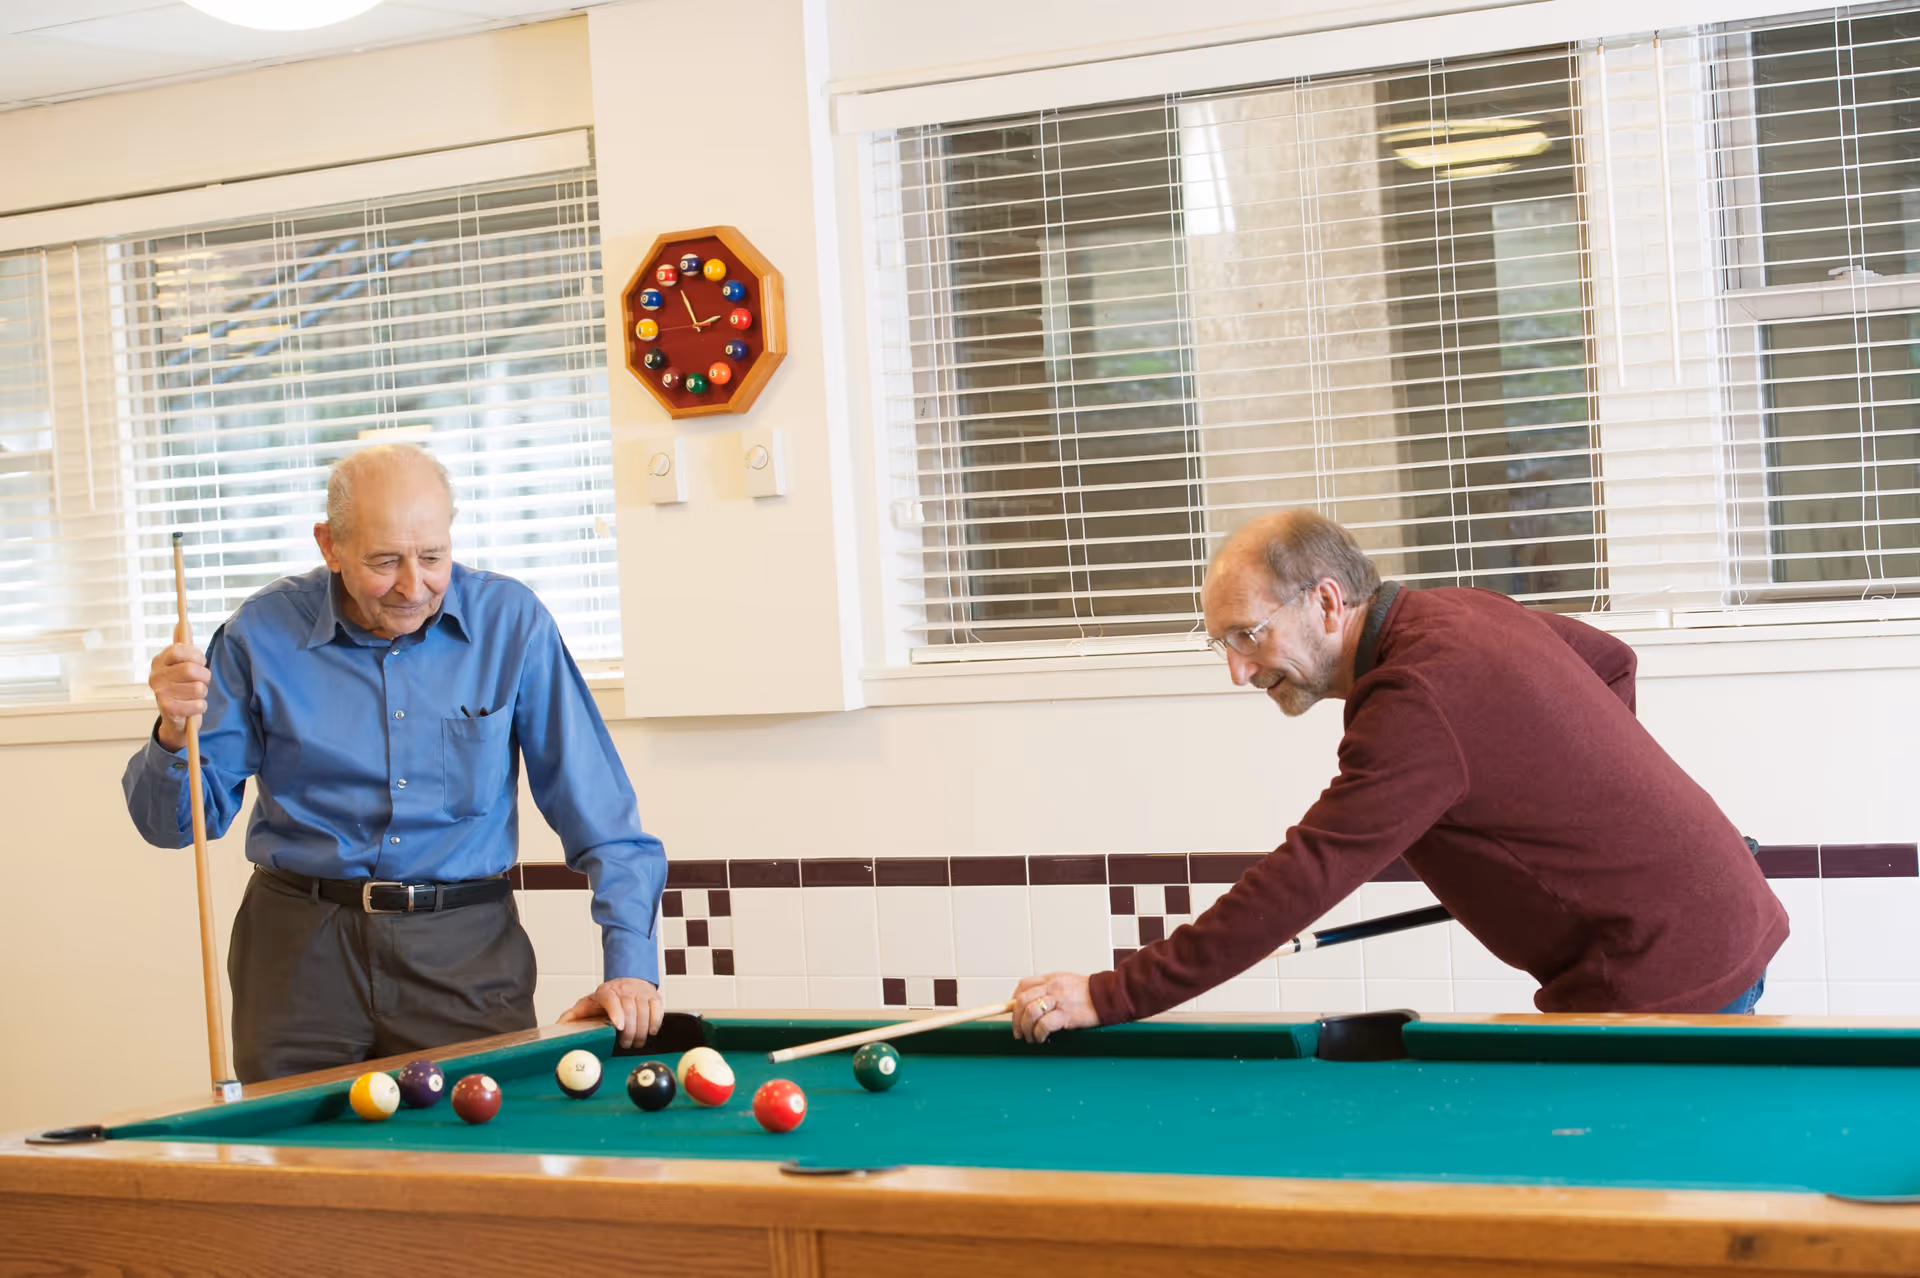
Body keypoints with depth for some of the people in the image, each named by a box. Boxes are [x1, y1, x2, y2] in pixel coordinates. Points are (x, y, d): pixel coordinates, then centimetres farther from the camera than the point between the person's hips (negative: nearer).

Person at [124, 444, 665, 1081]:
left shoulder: (512, 622, -4)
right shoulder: (263, 635, -4)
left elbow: (600, 813, -1)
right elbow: (176, 823, 1)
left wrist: (631, 963, -10)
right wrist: (175, 734, -20)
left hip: (466, 946, 0)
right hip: (302, 949, 0)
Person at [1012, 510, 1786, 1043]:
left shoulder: (1418, 706, -23)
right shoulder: (1471, 609, 8)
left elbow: (1298, 886, -28)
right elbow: (1612, 660, 26)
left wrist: (1107, 998, -26)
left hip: (1662, 989, -10)